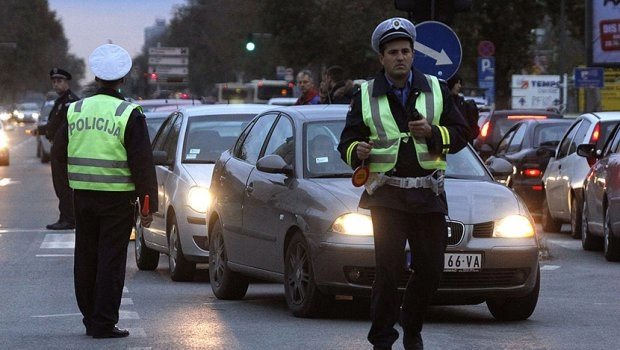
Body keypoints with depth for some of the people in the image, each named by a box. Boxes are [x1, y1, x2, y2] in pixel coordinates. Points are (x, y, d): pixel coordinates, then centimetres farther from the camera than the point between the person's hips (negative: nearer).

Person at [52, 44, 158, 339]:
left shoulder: (75, 110, 3)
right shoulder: (129, 115, -10)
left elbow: (61, 150, 13)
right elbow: (142, 163, -11)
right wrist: (149, 204, -5)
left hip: (82, 194, 4)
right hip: (117, 197, -4)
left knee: (86, 258, 13)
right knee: (110, 260, -1)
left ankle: (90, 318, 20)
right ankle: (103, 323, -3)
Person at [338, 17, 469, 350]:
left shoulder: (436, 90, 11)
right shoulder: (365, 96, 7)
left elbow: (460, 133, 9)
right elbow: (346, 142, 8)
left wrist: (433, 132, -11)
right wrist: (357, 151, -16)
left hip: (428, 195, 2)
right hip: (387, 194, -2)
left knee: (430, 269, 5)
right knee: (388, 269, -10)